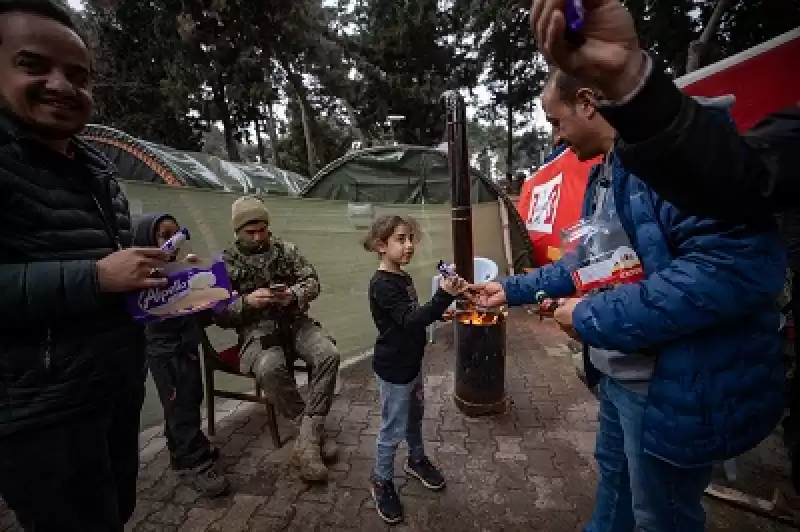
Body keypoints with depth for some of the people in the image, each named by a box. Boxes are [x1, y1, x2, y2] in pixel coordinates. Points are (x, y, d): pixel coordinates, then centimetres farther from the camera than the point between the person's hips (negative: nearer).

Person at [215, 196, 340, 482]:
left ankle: (307, 439, -16)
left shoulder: (286, 249, 9)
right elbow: (220, 315, 1)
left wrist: (294, 294, -16)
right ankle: (315, 430, -11)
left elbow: (312, 281, 6)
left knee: (329, 354, -26)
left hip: (295, 321, 2)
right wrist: (247, 301, -19)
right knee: (270, 369, -35)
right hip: (256, 330, -2)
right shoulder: (225, 263, 4)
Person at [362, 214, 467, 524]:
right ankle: (381, 482, 31)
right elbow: (409, 320, -35)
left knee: (414, 416, 26)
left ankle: (416, 459, 49)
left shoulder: (403, 278, 3)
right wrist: (443, 296, -44)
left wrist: (439, 313, 7)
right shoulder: (382, 284, -25)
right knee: (393, 430, 8)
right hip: (393, 369, -8)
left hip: (411, 363, 9)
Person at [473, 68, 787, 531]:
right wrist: (513, 289, 18)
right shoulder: (603, 175, 9)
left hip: (674, 385, -8)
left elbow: (741, 263, -32)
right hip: (617, 375, 9)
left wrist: (593, 318, -25)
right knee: (613, 474, 29)